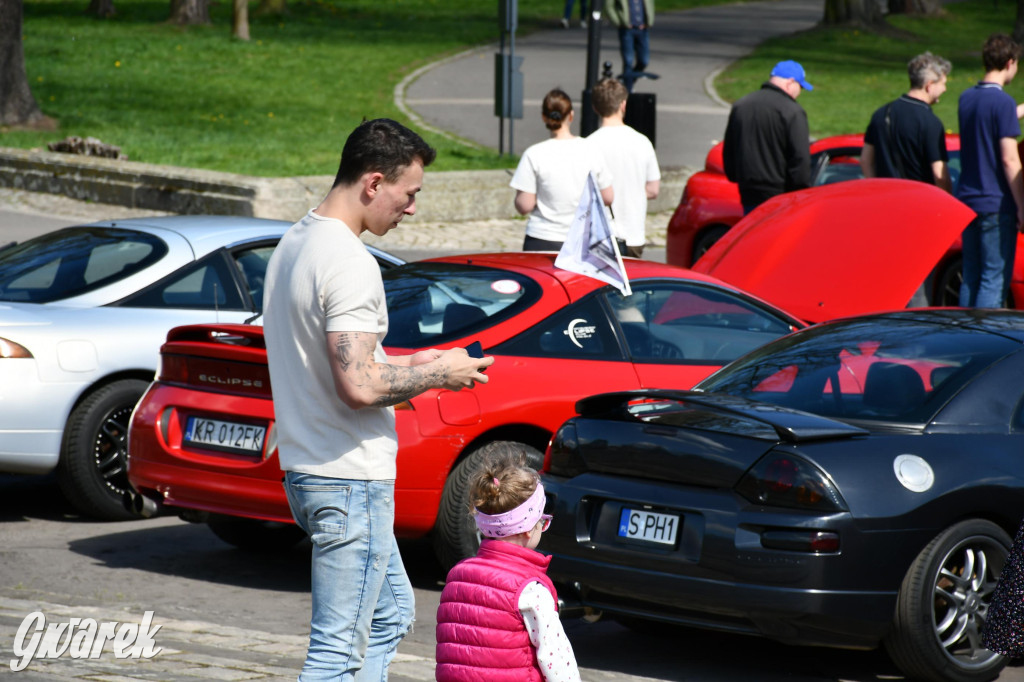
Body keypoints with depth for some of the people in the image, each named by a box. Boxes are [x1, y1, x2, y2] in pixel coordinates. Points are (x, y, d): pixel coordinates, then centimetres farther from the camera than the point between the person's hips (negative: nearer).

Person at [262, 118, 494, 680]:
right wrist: (437, 375, -11)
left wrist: (404, 365, 15)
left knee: (390, 614, 22)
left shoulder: (294, 243, 12)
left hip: (305, 468, 10)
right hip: (349, 479, -10)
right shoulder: (349, 263, -20)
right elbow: (358, 386, -26)